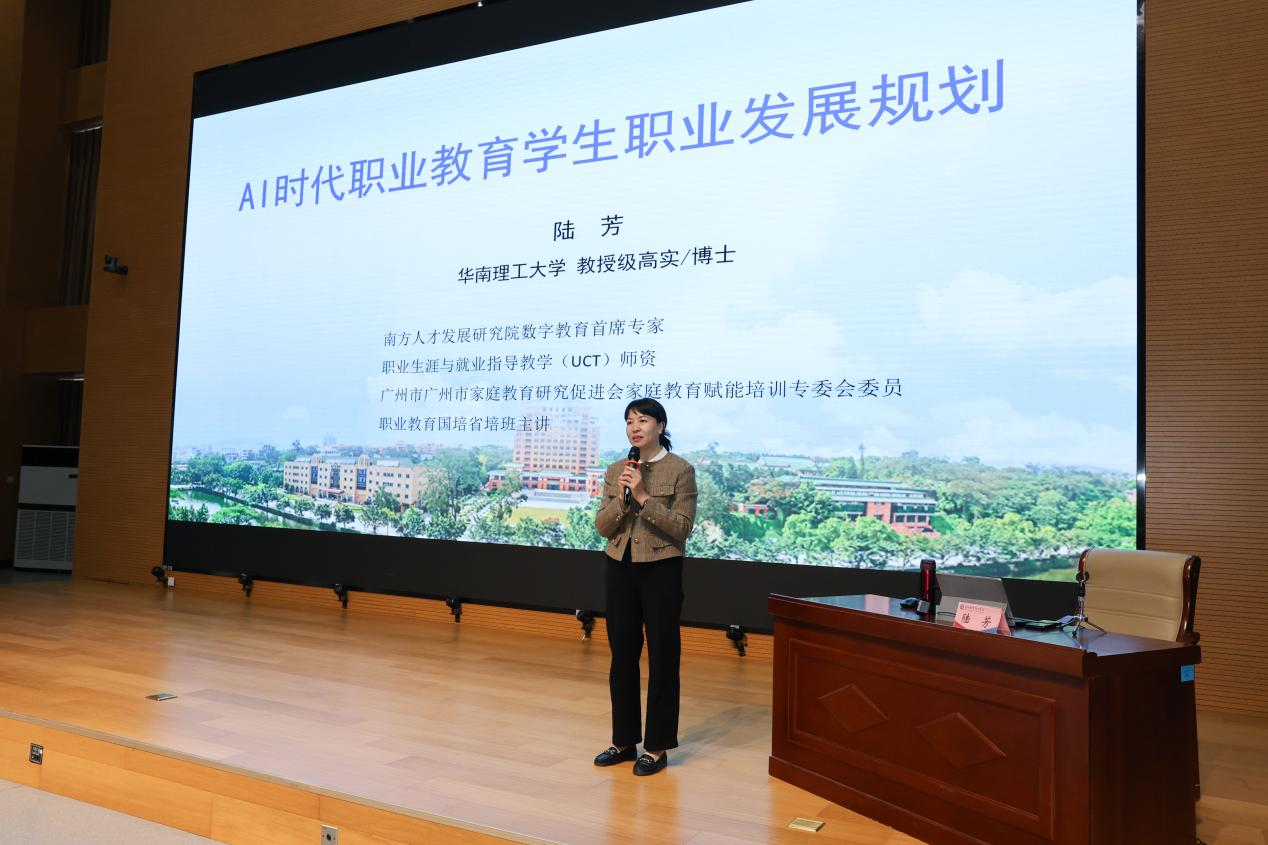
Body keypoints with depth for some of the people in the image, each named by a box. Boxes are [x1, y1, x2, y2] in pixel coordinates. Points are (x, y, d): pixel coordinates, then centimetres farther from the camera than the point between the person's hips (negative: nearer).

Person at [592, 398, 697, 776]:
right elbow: (602, 526, 3)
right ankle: (624, 740, 24)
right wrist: (622, 499, -15)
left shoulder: (680, 470, -8)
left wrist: (643, 497, -20)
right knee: (622, 656, 11)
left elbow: (682, 528, -13)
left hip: (661, 571, -4)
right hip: (621, 570, 5)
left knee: (661, 658, 4)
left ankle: (657, 746, 16)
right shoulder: (615, 471, 6)